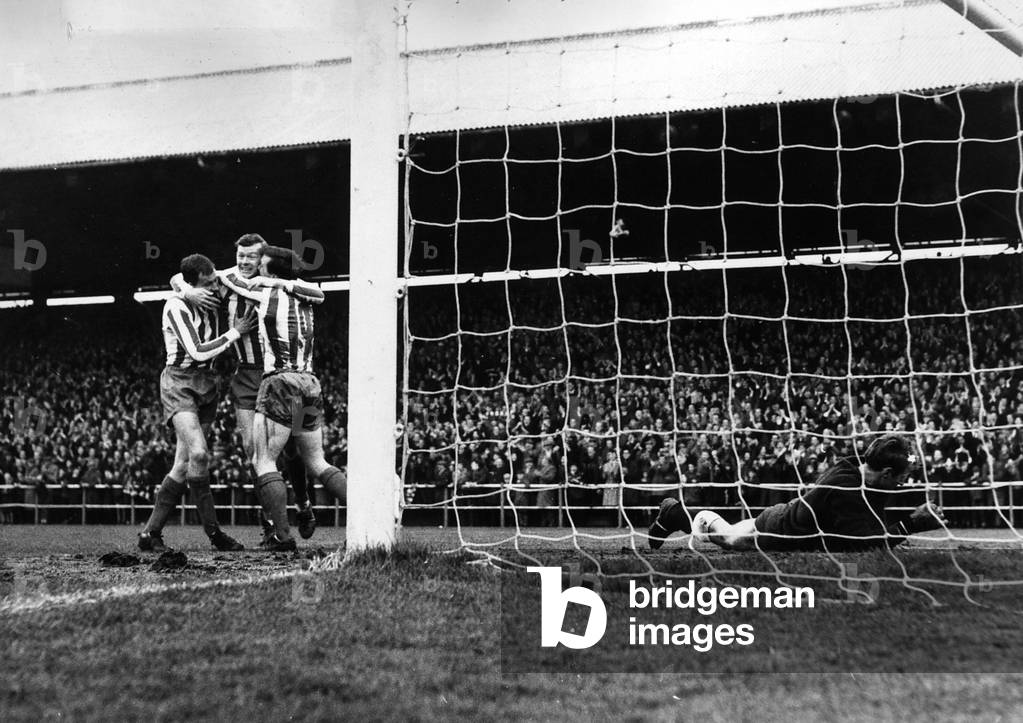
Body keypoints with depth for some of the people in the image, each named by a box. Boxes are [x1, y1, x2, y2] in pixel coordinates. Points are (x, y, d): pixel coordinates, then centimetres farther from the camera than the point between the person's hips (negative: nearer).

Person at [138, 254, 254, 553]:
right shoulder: (176, 307, -14)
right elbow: (198, 351, -16)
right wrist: (235, 333, -11)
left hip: (207, 383, 7)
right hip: (179, 382, -7)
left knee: (184, 465, 3)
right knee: (198, 454, -23)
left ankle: (151, 533, 9)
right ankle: (213, 532, -16)